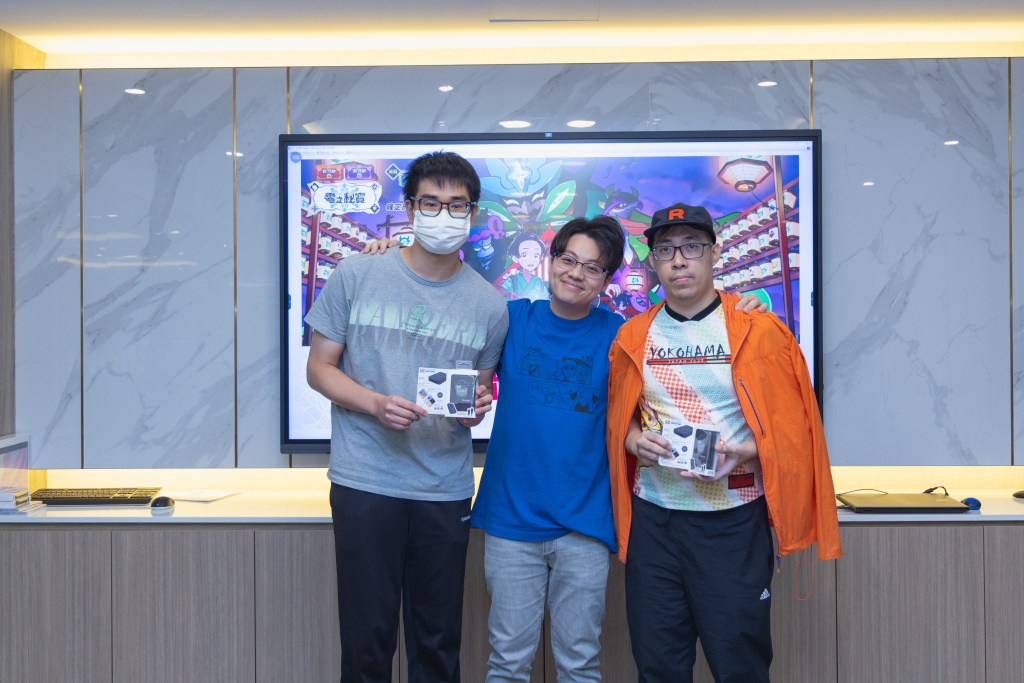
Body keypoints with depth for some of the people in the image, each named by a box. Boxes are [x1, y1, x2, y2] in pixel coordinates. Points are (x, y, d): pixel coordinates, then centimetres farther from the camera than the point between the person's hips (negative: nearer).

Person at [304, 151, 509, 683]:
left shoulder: (488, 304, 5)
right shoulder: (355, 277, -1)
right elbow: (319, 368, 3)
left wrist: (475, 406, -8)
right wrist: (377, 404, -15)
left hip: (445, 493, 2)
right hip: (365, 483, -2)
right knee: (367, 636, 4)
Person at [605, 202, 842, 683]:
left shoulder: (759, 332, -4)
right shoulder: (634, 337, 6)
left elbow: (792, 427, -2)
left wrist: (744, 454, -18)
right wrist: (635, 440, -6)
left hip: (734, 522, -3)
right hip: (653, 520, 3)